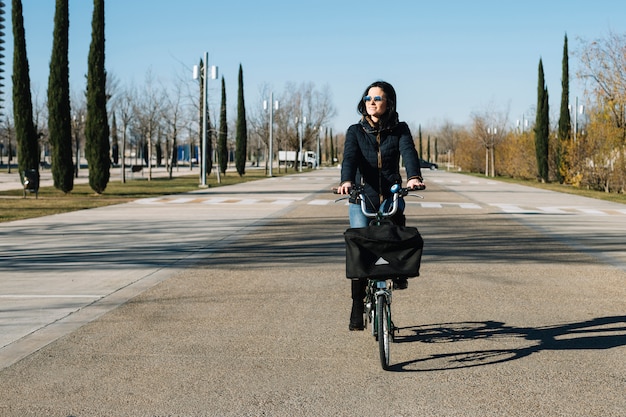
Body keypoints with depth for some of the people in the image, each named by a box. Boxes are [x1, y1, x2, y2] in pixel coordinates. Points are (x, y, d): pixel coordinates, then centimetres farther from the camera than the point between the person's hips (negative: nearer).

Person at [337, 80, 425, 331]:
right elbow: (350, 157, -13)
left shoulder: (400, 130, 4)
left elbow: (409, 152, -14)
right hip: (361, 199, 0)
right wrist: (346, 181, -35)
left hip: (391, 197, 0)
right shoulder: (355, 131, 4)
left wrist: (414, 177, -36)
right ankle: (357, 309, 2)